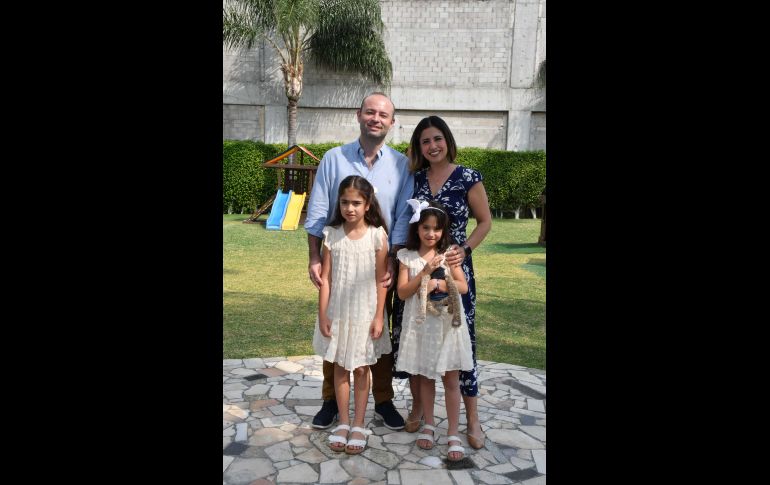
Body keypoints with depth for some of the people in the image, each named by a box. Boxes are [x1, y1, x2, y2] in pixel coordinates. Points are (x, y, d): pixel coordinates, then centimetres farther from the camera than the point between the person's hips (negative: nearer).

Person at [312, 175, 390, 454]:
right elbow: (326, 278, -2)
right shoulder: (331, 234, -4)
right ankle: (343, 423, 26)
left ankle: (358, 426, 22)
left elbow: (381, 280, -6)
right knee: (340, 367, 12)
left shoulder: (377, 235, -8)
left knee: (361, 369, 9)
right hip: (338, 311, 2)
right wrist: (322, 314, -5)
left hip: (365, 312, -2)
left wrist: (379, 316, -8)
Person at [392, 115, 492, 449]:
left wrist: (465, 249, -12)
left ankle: (472, 420, 17)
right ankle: (417, 407, 29)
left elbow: (485, 221, 2)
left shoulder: (468, 178, -4)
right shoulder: (413, 178, 5)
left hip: (453, 269, -3)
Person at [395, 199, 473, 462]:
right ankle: (428, 426, 31)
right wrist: (425, 272, -17)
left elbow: (464, 286, -5)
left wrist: (438, 284, -19)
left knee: (451, 380, 4)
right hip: (421, 326, 1)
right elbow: (402, 293, -8)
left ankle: (453, 434, 14)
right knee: (425, 378, 15)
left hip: (447, 324, 0)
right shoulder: (407, 256, -2)